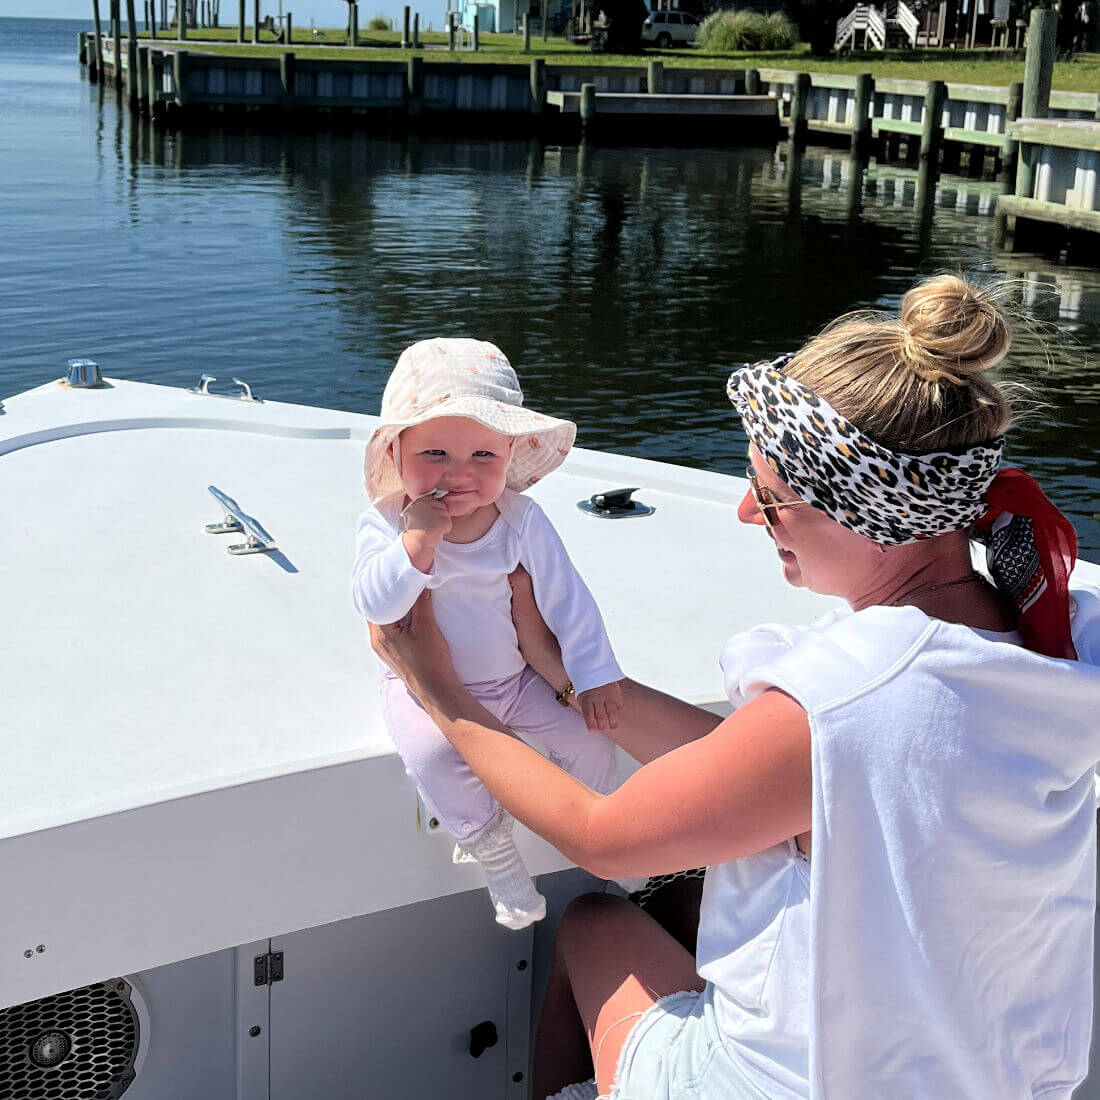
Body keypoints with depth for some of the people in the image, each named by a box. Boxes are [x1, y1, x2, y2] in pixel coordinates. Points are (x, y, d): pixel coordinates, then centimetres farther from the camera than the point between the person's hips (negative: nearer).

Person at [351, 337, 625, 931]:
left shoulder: (522, 520, -11)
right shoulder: (387, 525, -17)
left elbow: (565, 598, -5)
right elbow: (376, 604, -31)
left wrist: (594, 674, -9)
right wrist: (419, 538, -40)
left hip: (515, 678, 3)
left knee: (590, 731, -10)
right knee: (433, 749, -32)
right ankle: (492, 850, -8)